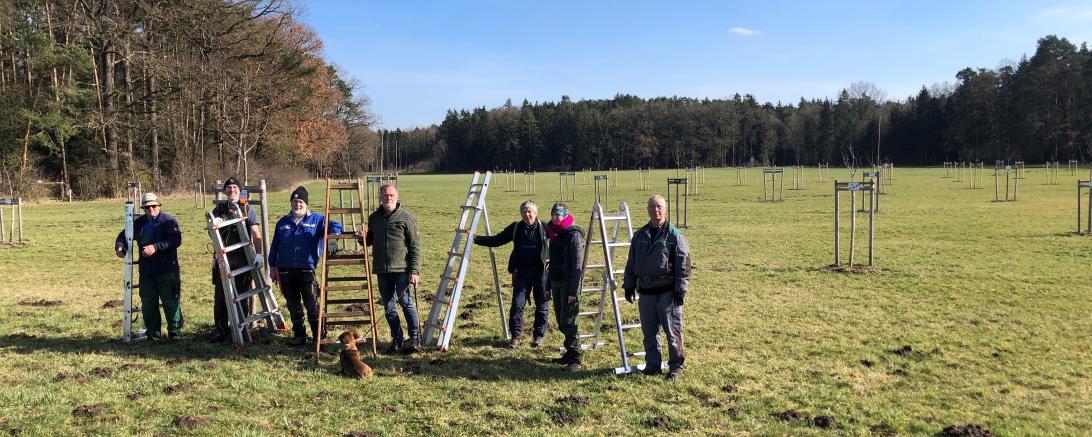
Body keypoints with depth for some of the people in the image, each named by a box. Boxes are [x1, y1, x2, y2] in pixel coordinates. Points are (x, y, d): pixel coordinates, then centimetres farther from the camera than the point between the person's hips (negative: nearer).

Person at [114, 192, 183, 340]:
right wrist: (119, 247, 2)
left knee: (170, 302, -4)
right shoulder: (139, 223, 13)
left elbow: (176, 239, -16)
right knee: (148, 305, 9)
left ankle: (175, 332, 8)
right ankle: (153, 334, 19)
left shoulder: (169, 221, -4)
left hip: (166, 270, -5)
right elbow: (124, 235, 23)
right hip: (146, 271, 5)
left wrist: (156, 247, -25)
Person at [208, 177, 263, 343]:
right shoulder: (218, 210, 11)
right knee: (220, 295, 1)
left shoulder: (247, 209, 4)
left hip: (243, 257, -2)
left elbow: (256, 234, -5)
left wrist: (258, 253, -18)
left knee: (242, 296, 4)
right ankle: (220, 330, 10)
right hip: (224, 257, 2)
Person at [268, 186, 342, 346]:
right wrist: (272, 266, 14)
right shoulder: (282, 222, 13)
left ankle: (318, 335, 6)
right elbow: (274, 246, 17)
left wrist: (329, 235, -19)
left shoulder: (316, 219, 4)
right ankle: (299, 335, 21)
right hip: (285, 270, 4)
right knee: (293, 305, 10)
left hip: (306, 269, -3)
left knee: (311, 304, -6)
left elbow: (336, 226, 1)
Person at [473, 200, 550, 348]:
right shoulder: (515, 228, 7)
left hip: (541, 272, -2)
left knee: (542, 306, 6)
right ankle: (515, 335, 9)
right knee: (517, 304, -3)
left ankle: (538, 336, 19)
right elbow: (496, 240, 9)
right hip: (522, 272, 2)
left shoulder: (545, 227, -2)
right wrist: (476, 238, -1)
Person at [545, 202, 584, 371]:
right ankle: (570, 353, 22)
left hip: (569, 284, -8)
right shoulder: (554, 234, 15)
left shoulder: (573, 235, -10)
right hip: (556, 283, 8)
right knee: (561, 321, 11)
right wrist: (548, 287, 20)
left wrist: (573, 291, -20)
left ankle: (575, 360, -6)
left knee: (568, 321, -10)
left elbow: (577, 265, -15)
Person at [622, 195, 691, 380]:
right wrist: (628, 285, 14)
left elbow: (683, 265, -6)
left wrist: (680, 290, -11)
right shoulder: (640, 235, 13)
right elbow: (631, 263, 18)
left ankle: (676, 366, 9)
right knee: (649, 331, 11)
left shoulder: (675, 235, -4)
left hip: (667, 291, -5)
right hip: (645, 290, 5)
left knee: (672, 330, -1)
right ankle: (652, 365, 22)